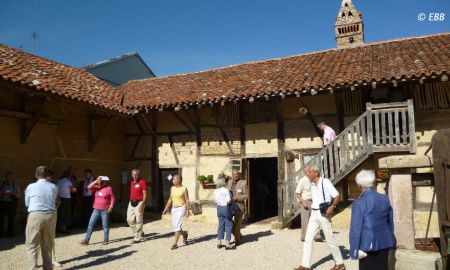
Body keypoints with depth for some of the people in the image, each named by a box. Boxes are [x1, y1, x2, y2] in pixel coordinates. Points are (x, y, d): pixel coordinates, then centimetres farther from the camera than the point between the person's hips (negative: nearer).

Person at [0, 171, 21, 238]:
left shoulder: (15, 185, 8)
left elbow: (19, 195, 5)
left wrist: (13, 193, -12)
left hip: (12, 203, 0)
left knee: (11, 219, -2)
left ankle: (10, 233, 8)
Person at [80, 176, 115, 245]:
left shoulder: (109, 188, -5)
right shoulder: (96, 187, 7)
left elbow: (113, 198, -3)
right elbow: (89, 187, -9)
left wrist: (111, 206, -12)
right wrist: (96, 181, -11)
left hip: (105, 210, -4)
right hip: (96, 209, 4)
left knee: (105, 225, 4)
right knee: (91, 224, 1)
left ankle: (106, 240, 15)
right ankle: (86, 239, 6)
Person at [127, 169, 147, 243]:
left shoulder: (142, 182, -7)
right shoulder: (132, 182, 16)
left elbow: (145, 194, -11)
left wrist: (142, 204, -20)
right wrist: (130, 202, 17)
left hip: (139, 203, -7)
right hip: (131, 203, 8)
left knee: (138, 220, -3)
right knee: (130, 219, 6)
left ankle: (138, 237, 8)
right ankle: (140, 233, 22)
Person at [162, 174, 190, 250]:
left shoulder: (184, 189, -8)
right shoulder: (172, 188, 7)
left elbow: (187, 200, -7)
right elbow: (170, 199, 13)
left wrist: (187, 210, -12)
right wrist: (166, 209, 9)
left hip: (181, 208, -6)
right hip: (174, 208, 6)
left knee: (177, 226, -11)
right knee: (174, 226, 9)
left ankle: (175, 244, -6)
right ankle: (184, 234, 37)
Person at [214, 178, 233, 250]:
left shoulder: (215, 191, 3)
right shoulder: (226, 190, -16)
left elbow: (216, 201, 10)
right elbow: (228, 201, -23)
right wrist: (230, 200, -3)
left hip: (219, 208, 6)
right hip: (226, 208, -6)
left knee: (221, 225, 16)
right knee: (228, 226, 4)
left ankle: (219, 243, 20)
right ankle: (227, 244, 3)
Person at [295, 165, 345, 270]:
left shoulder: (325, 182, -13)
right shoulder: (312, 184, 9)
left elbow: (337, 196, -14)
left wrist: (332, 206, -28)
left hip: (323, 214, -7)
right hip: (314, 214, 7)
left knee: (330, 240, 4)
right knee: (308, 239, 3)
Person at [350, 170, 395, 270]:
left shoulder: (359, 203, -17)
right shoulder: (385, 199, 0)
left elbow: (356, 228, -15)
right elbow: (390, 221, 10)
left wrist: (354, 249, -7)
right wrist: (390, 241, 23)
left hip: (367, 244, -5)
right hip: (384, 242, 5)